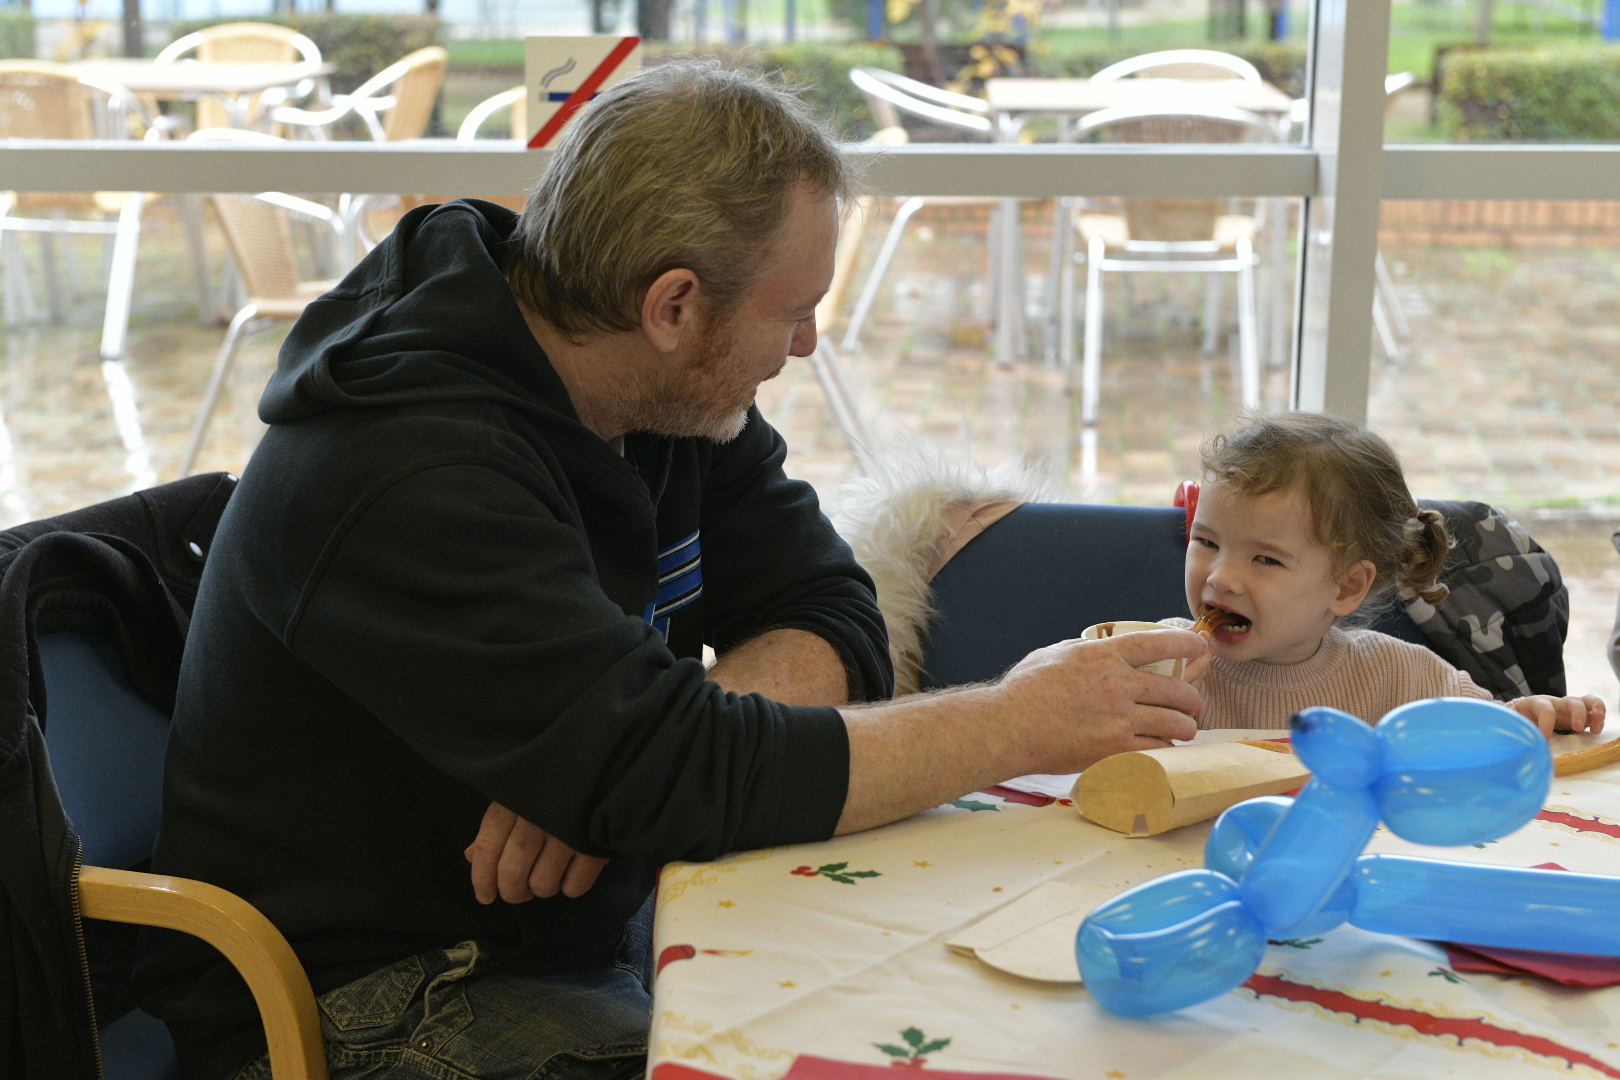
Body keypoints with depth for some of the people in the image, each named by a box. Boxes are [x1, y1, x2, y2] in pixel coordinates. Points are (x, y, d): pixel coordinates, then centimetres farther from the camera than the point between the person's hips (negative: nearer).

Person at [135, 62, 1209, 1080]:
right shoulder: (408, 476, -28)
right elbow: (676, 773, -33)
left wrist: (614, 770, -23)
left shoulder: (675, 395, -1)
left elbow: (833, 621, -4)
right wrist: (1019, 725, -24)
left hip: (580, 950, 8)